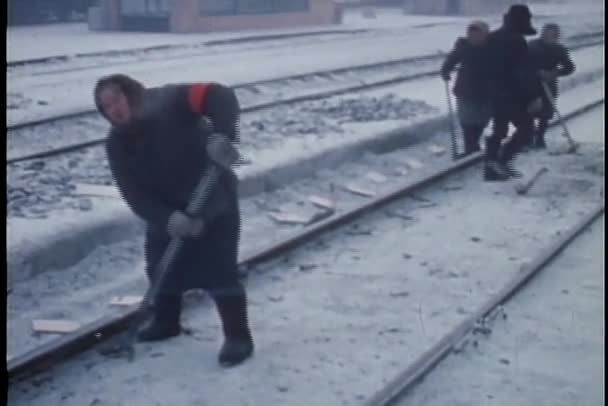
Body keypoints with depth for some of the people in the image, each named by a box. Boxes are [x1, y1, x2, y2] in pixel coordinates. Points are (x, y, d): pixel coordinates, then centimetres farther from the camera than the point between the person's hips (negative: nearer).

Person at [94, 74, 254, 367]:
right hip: (167, 213, 6)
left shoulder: (169, 102, -24)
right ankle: (165, 322, 40)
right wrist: (166, 218, -32)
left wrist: (223, 137, -50)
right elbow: (134, 194, -16)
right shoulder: (117, 144, -9)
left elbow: (221, 96, -34)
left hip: (214, 203, -6)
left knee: (219, 271, -8)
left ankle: (238, 337, 5)